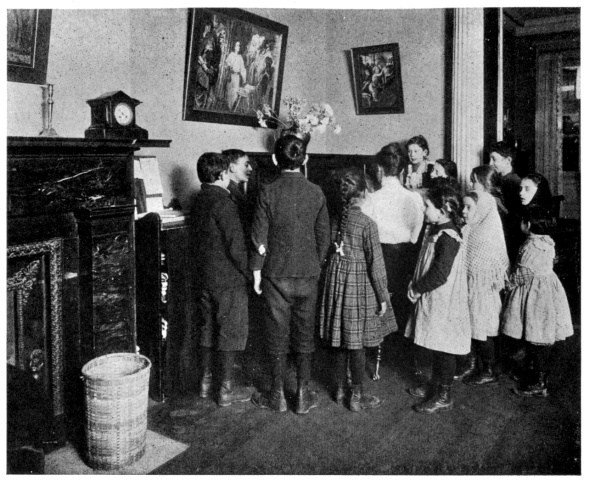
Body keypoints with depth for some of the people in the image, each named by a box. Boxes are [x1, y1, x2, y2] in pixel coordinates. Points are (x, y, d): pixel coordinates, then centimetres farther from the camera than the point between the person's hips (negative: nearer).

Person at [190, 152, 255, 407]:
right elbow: (236, 247, -20)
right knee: (230, 333, 3)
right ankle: (227, 389, 12)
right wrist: (250, 274, -9)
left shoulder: (198, 202, 8)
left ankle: (205, 381, 27)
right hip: (228, 281, -8)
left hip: (202, 278, 8)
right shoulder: (223, 203, -18)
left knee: (207, 329, 17)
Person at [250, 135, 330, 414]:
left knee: (277, 335, 9)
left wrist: (256, 272, 2)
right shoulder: (316, 193, -3)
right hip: (308, 275, 2)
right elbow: (324, 237, 1)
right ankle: (303, 395, 20)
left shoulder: (268, 192, -9)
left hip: (276, 274, -1)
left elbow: (259, 237, -8)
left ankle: (277, 396, 20)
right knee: (305, 334, 12)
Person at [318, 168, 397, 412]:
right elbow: (375, 263, -13)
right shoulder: (367, 224, -15)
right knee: (357, 343, 5)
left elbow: (327, 253, 6)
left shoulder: (334, 220, 0)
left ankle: (340, 390, 27)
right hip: (359, 286, -5)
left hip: (335, 282, 5)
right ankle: (357, 396, 17)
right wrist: (382, 297, -5)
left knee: (340, 340, 15)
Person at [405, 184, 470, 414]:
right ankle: (428, 385, 35)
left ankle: (443, 397, 18)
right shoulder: (435, 231, 8)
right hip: (429, 300, 9)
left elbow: (440, 275, -25)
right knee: (424, 344, 18)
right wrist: (415, 286, 5)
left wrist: (416, 289, -14)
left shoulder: (447, 238, -22)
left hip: (443, 303, -9)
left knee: (442, 348, 4)